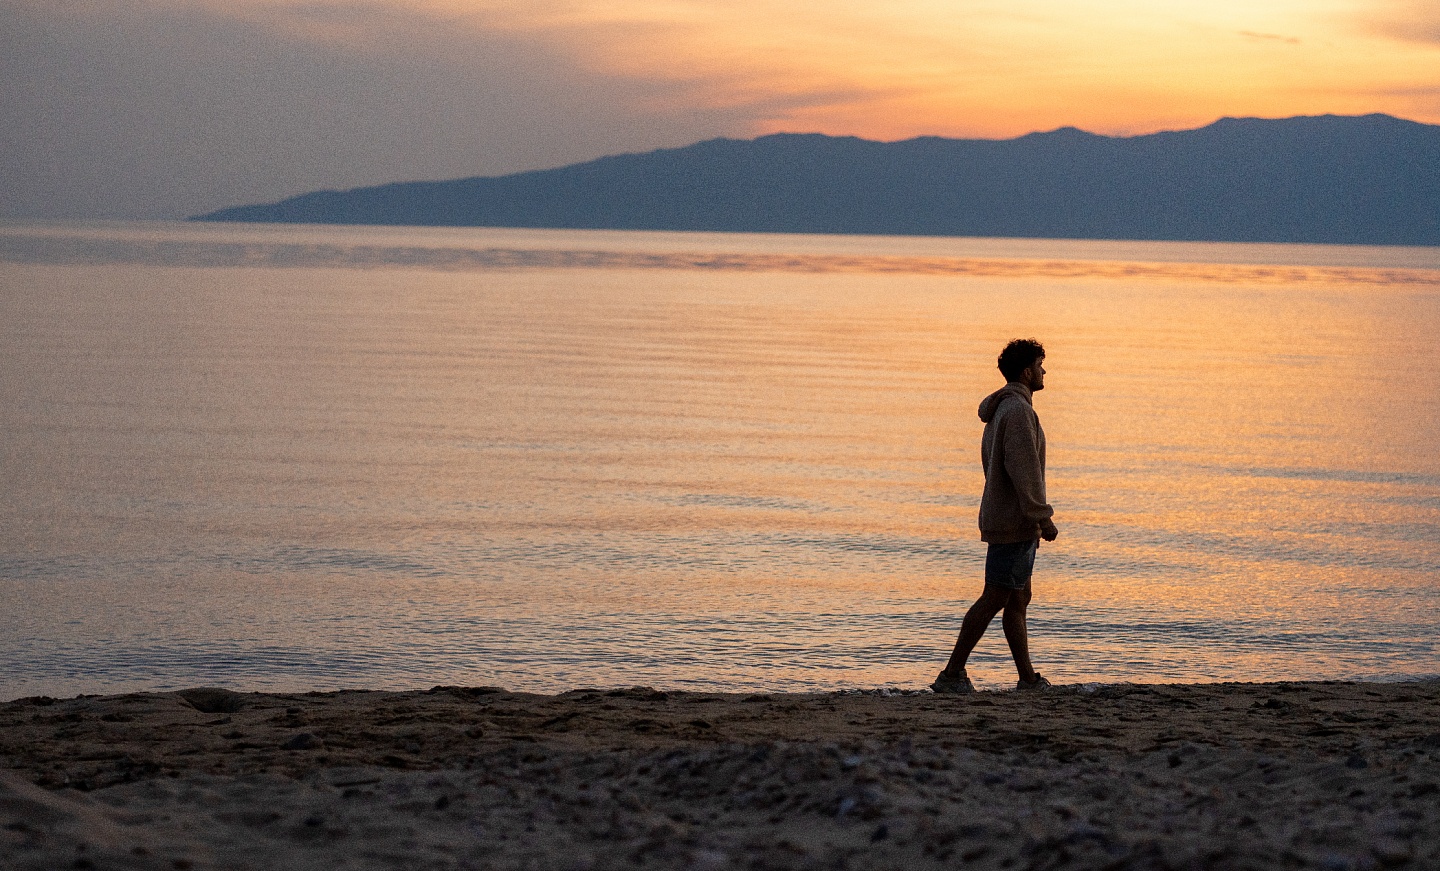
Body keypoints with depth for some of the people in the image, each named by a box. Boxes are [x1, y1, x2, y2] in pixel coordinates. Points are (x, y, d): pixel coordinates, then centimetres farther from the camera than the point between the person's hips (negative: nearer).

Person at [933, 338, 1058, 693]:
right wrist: (1043, 517, -19)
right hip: (1014, 522, -10)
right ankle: (951, 675, -8)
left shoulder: (999, 411, 17)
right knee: (994, 599, -8)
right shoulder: (1018, 411, -16)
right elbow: (1024, 471, -23)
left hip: (1003, 519, 10)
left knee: (1019, 600, 11)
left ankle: (1028, 679, 13)